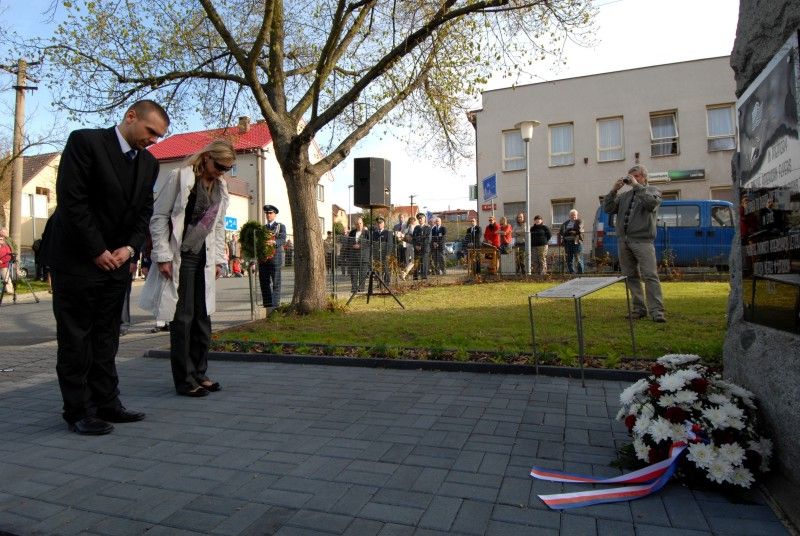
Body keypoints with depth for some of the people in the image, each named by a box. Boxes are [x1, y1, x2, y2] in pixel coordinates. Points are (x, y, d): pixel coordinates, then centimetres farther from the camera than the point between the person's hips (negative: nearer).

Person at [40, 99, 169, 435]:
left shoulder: (148, 163, 10)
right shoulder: (85, 142, -9)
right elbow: (71, 199, -14)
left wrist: (129, 247, -6)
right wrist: (97, 251, -15)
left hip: (116, 260, 6)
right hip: (77, 258, -6)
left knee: (106, 337, 10)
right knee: (75, 337, 1)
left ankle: (106, 403, 17)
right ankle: (78, 412, 9)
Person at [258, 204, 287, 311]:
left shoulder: (281, 226, 8)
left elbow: (283, 239, -7)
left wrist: (274, 242, -29)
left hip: (275, 257, -4)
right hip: (263, 258, 5)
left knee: (276, 282, -4)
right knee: (264, 282, 4)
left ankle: (275, 305, -2)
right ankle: (267, 305, 10)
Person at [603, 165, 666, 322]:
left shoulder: (652, 190, 9)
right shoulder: (624, 195, 20)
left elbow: (651, 203, -13)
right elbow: (607, 209, 11)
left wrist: (637, 186, -9)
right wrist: (614, 190, 1)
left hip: (642, 241, -5)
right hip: (623, 241, 5)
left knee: (650, 276, -11)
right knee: (631, 277, 7)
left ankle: (656, 311, -10)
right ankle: (639, 308, 14)